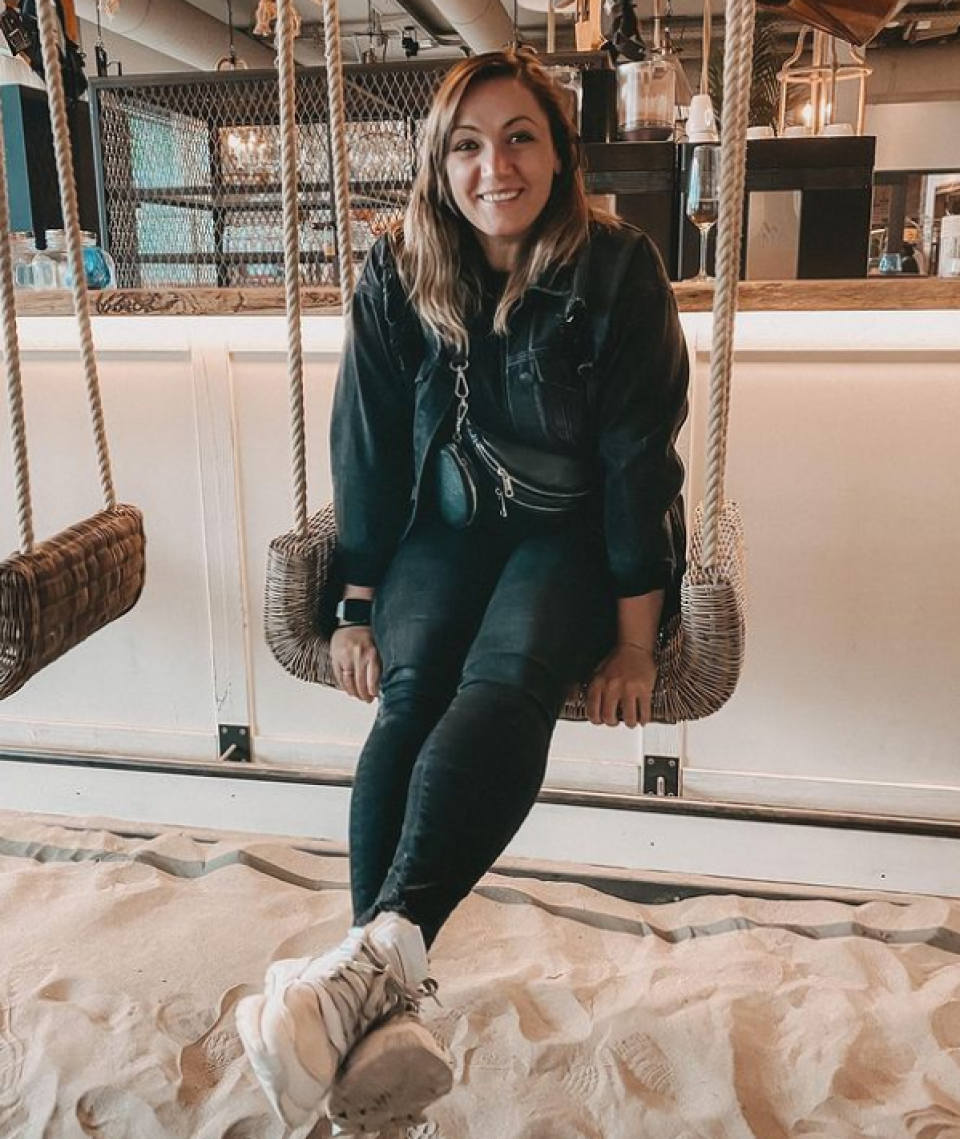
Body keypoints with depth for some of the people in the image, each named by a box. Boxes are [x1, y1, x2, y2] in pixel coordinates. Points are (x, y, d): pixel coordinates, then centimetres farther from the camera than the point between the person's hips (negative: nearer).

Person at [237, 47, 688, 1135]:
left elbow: (638, 460, -11)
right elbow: (367, 449, 0)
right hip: (446, 524, 2)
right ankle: (389, 1005, -33)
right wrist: (359, 609, -2)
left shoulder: (619, 270, -10)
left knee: (506, 684, -33)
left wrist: (635, 641, -14)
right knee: (409, 699, -26)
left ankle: (373, 955, -45)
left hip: (576, 533, -2)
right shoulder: (397, 275, -3)